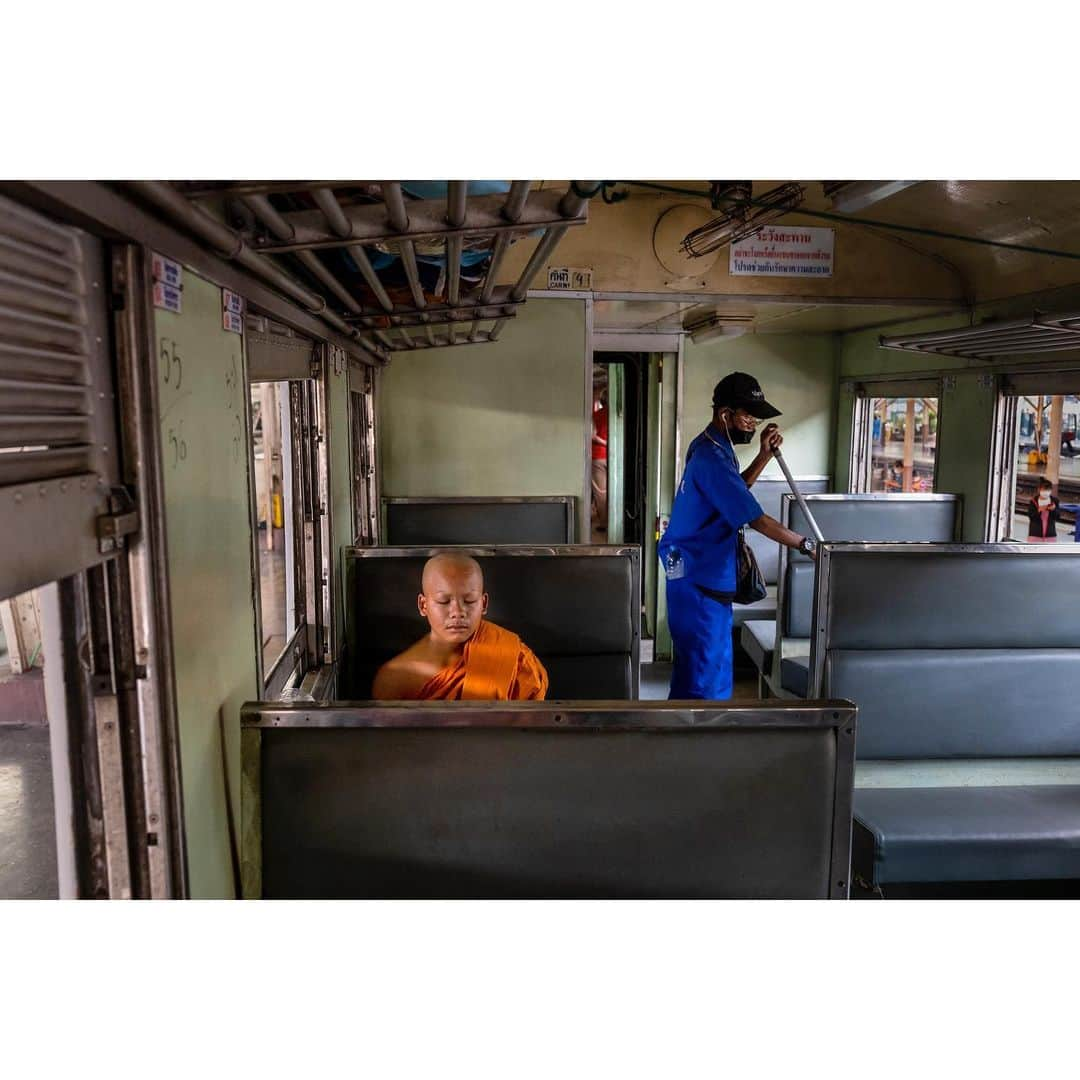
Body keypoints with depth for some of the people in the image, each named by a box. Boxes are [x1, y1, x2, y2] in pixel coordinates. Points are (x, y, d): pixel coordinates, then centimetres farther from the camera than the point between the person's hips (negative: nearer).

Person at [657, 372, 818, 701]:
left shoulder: (709, 446, 9)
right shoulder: (712, 458, -23)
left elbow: (735, 491, 21)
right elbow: (756, 519, -24)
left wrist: (764, 456, 8)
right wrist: (805, 545, -15)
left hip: (699, 573, 11)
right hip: (700, 580, -11)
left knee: (694, 661, 19)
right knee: (708, 669, -3)